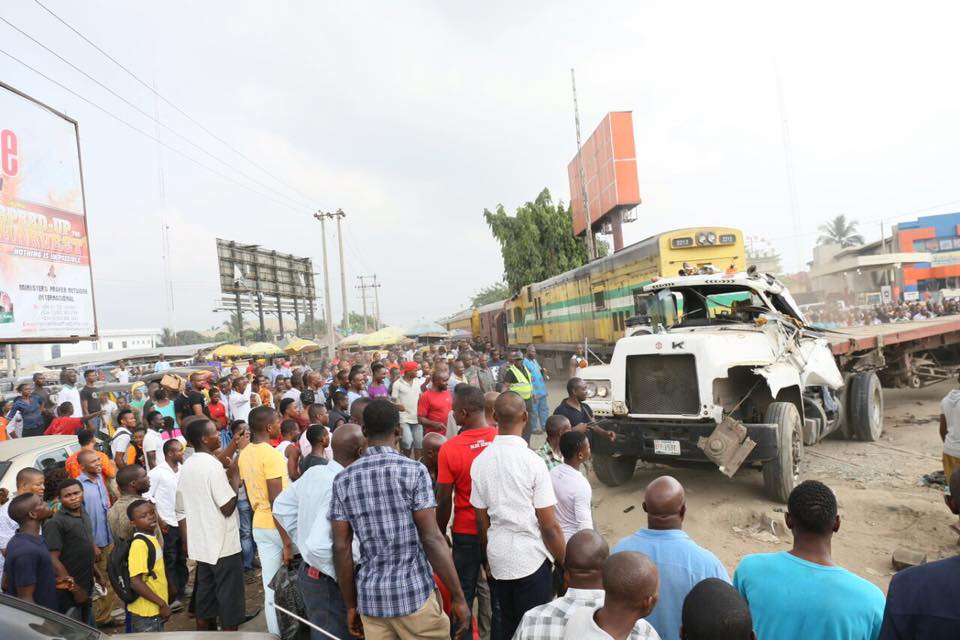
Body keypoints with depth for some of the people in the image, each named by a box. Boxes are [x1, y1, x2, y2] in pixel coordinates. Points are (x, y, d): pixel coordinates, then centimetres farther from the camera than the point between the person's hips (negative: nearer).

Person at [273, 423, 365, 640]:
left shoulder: (313, 472, -3)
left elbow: (281, 507, 9)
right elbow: (319, 545, -35)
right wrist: (342, 576, -20)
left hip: (308, 572, 8)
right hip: (329, 583, -8)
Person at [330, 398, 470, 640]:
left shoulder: (343, 480, 0)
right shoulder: (413, 471, -11)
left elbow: (341, 548, 1)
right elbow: (432, 539, -14)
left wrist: (351, 605, 11)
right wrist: (458, 597, -7)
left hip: (370, 598, 4)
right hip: (414, 593, -4)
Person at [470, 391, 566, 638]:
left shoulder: (480, 461, -6)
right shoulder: (533, 461, -18)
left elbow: (482, 522, 2)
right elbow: (549, 527, -14)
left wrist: (487, 559, 17)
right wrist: (566, 565, -1)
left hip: (498, 558, 4)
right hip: (531, 558, -4)